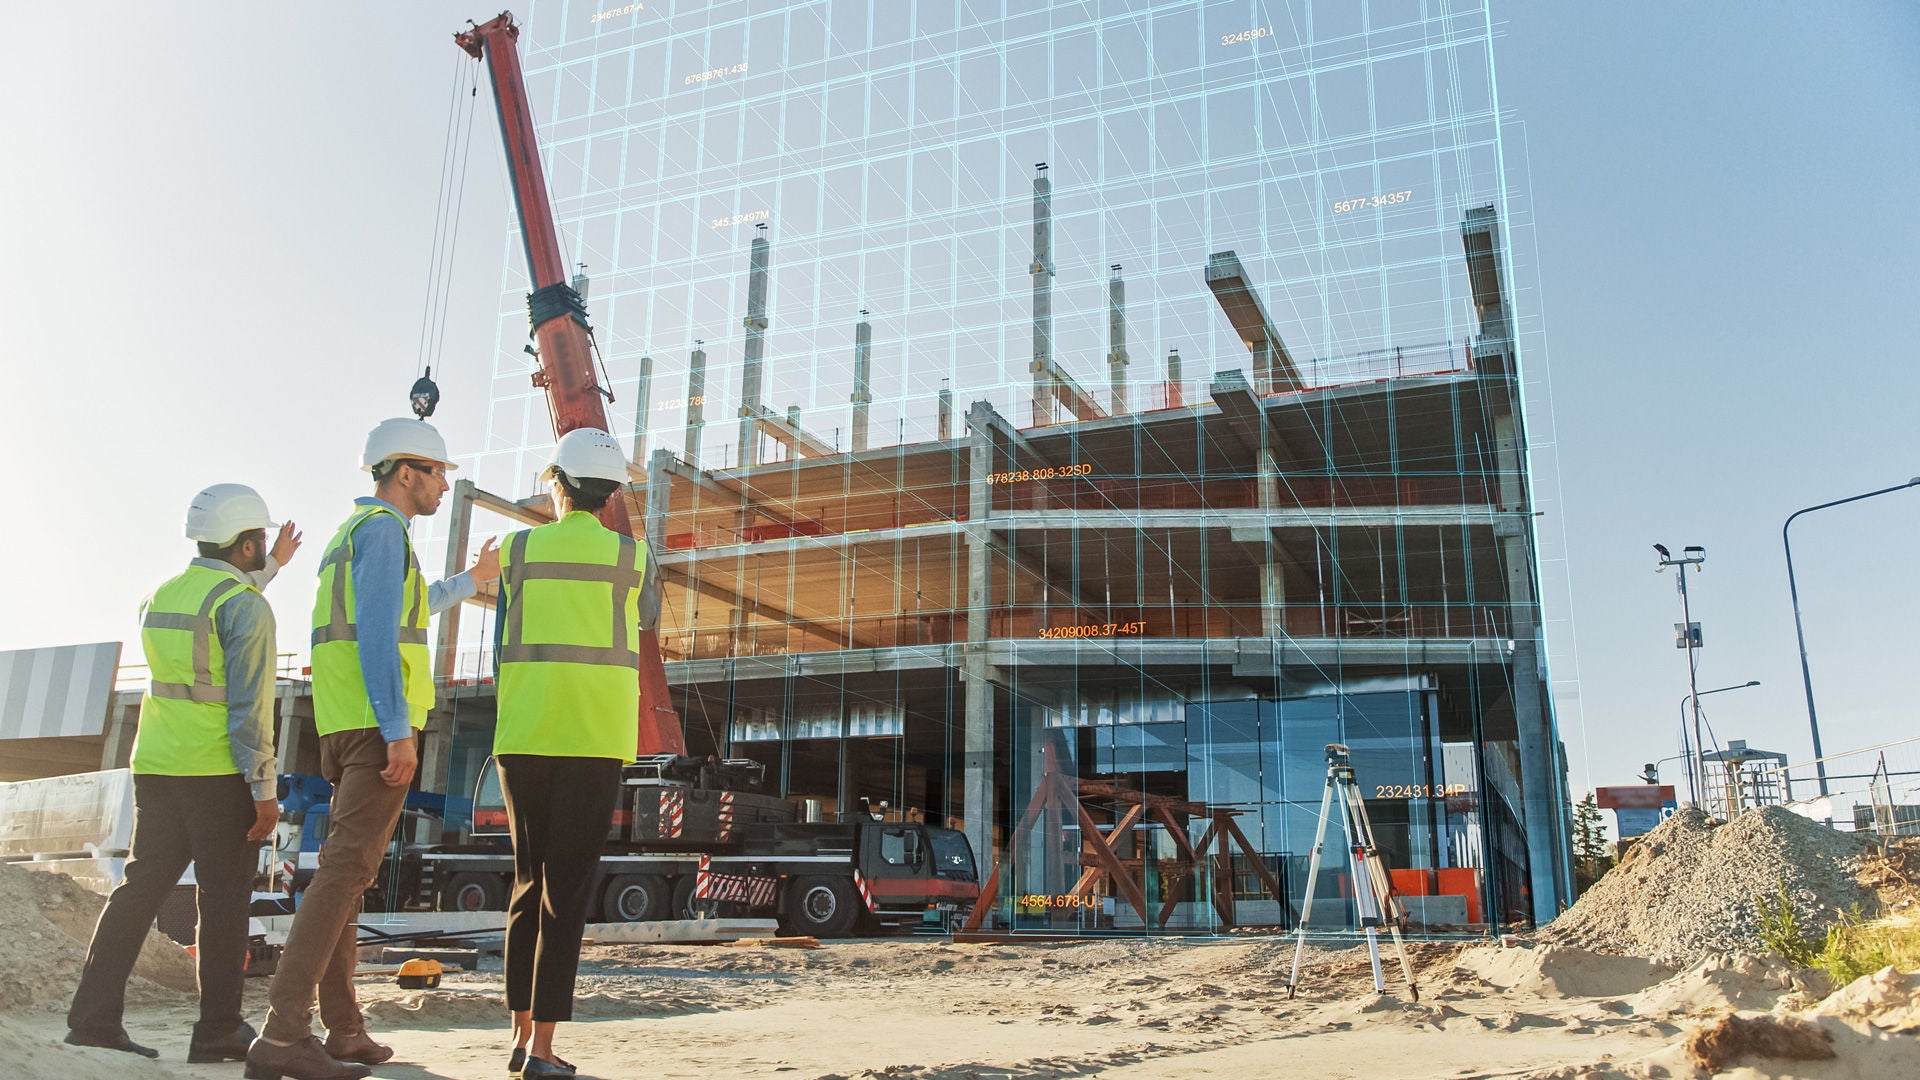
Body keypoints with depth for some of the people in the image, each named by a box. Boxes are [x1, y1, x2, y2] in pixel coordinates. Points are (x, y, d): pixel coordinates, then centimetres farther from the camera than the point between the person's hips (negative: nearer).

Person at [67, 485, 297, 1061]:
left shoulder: (159, 596, 12)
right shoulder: (248, 606, -12)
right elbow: (250, 705, -17)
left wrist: (270, 567, 41)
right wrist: (264, 790, -14)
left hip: (155, 767, 7)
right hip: (218, 774, -7)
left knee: (141, 886, 13)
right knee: (224, 898, 0)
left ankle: (94, 1015, 14)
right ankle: (218, 1030, 6)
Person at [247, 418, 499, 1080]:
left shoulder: (349, 533, 25)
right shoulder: (382, 528, -6)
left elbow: (407, 605, 42)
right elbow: (378, 633, -17)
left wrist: (470, 582, 56)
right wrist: (398, 729, -21)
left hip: (341, 727, 10)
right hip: (377, 723, -10)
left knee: (345, 872, 9)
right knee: (347, 869, -14)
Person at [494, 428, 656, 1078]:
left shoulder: (518, 550, 4)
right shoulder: (630, 556, 0)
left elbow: (503, 649, 10)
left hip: (522, 737, 3)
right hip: (593, 738, -2)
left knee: (529, 884, 14)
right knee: (567, 890, 0)